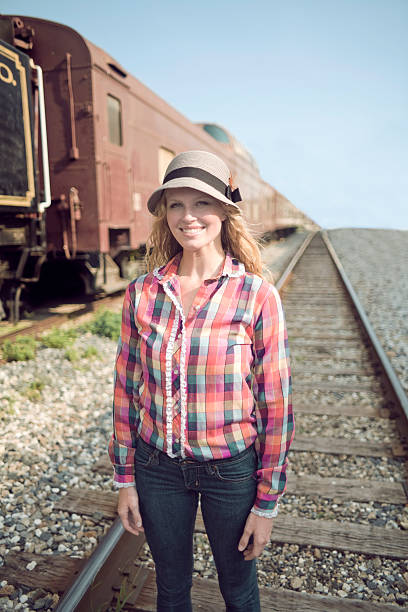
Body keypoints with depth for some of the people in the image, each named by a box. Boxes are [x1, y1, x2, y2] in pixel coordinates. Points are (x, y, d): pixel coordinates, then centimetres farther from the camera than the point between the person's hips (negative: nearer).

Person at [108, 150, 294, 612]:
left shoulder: (257, 296, -15)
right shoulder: (142, 293, -7)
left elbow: (275, 403, -10)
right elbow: (126, 388, 1)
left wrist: (267, 502, -5)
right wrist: (125, 478, 4)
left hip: (231, 469, -2)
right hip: (157, 467, 2)